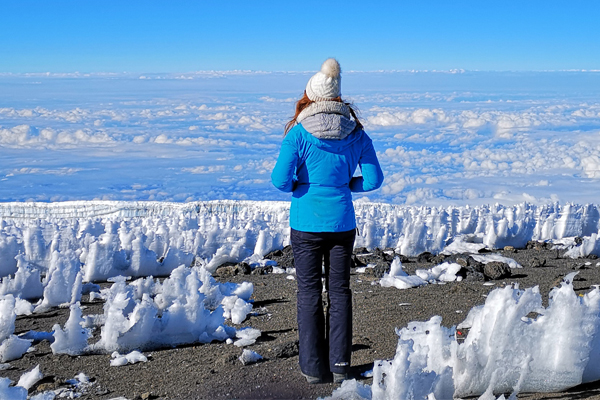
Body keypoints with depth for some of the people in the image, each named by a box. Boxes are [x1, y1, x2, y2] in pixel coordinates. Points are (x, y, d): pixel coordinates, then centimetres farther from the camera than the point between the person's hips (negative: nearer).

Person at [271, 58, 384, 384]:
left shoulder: (298, 133, -11)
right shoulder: (356, 132, -1)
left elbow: (280, 179, -16)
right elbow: (374, 179, 0)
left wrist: (298, 186, 4)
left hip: (306, 223, -2)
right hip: (342, 222, 3)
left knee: (309, 293, 8)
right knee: (339, 290, 12)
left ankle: (314, 367, 14)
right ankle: (340, 366, 18)